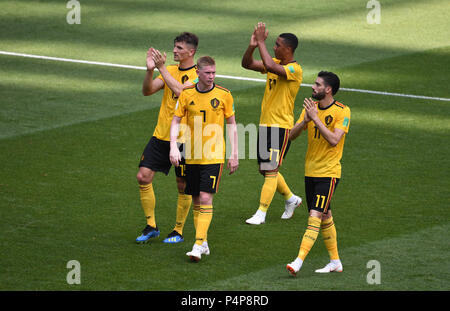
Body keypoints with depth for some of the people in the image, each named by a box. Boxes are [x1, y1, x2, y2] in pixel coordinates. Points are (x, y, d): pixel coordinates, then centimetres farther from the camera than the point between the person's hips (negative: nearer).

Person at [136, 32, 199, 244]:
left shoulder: (198, 74, -9)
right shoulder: (170, 70, 10)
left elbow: (180, 91, -25)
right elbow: (147, 91, 2)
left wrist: (161, 68, -24)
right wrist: (150, 70, -15)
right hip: (161, 134, 6)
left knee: (183, 186, 2)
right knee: (143, 177, -1)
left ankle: (178, 231, 16)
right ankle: (151, 226, 11)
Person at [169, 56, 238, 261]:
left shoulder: (223, 95, -2)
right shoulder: (186, 94, 1)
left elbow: (231, 124, 5)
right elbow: (176, 121, 5)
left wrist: (234, 154, 3)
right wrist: (173, 147, -9)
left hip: (214, 156, -3)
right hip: (192, 157, 3)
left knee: (205, 199, -12)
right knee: (196, 200, 8)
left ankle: (199, 245, -14)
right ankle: (203, 241, 19)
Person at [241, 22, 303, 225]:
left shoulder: (294, 69, -16)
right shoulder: (275, 63, 9)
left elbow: (270, 66, -34)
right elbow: (247, 64, 5)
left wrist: (262, 42, -26)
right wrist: (252, 46, -12)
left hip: (281, 126, -9)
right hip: (265, 123, 9)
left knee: (270, 170, -8)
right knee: (264, 169, 15)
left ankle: (261, 213, -5)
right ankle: (291, 199, 33)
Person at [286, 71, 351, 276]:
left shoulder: (342, 111, -11)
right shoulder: (311, 107, 8)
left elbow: (334, 140, -22)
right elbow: (292, 136, 4)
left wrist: (316, 118, -23)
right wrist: (305, 120, -14)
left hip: (328, 173, -7)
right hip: (310, 171, 7)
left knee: (315, 216, -14)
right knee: (325, 217, 12)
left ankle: (299, 262, -21)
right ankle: (335, 262, 22)